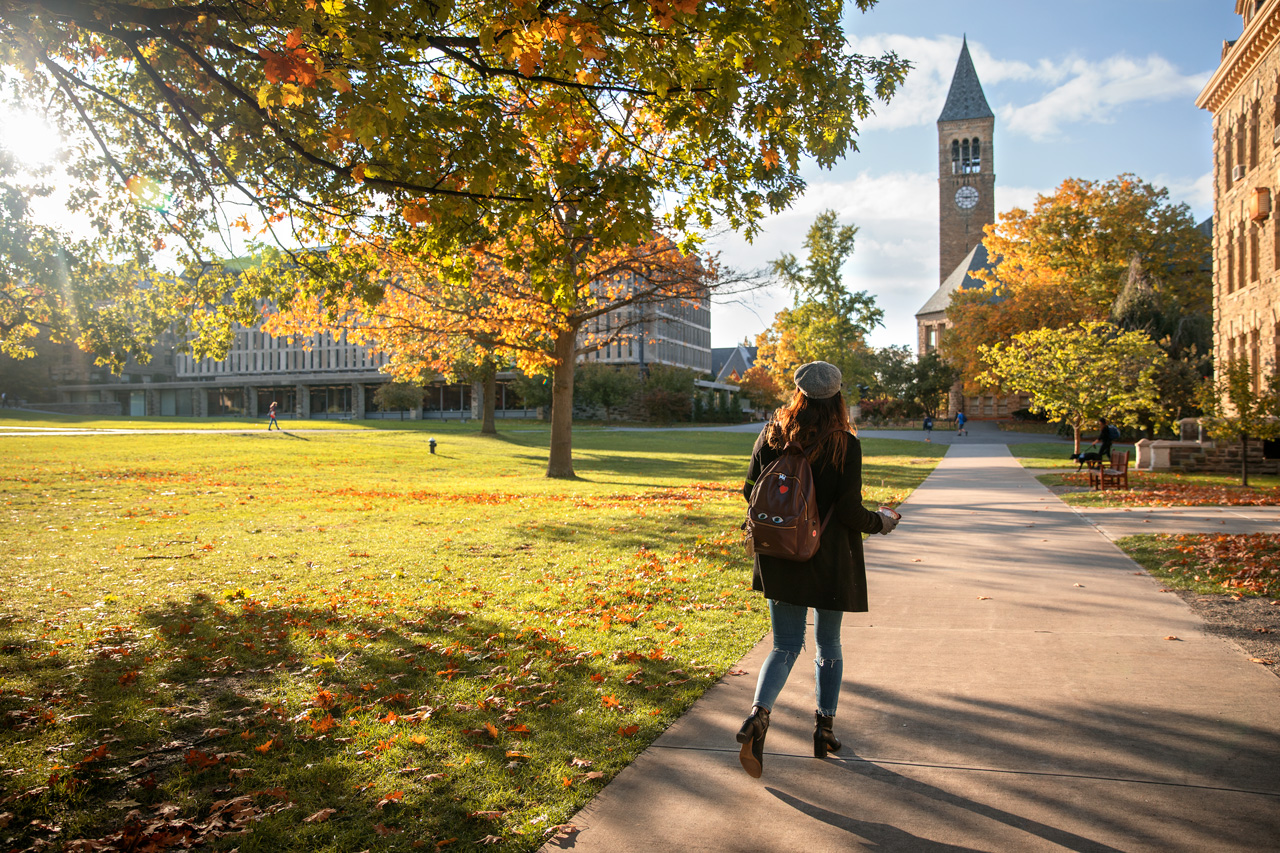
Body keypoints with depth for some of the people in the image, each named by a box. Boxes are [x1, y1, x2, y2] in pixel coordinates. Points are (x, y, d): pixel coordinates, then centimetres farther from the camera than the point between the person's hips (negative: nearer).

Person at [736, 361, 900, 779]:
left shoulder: (771, 437, -4)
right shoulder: (845, 446, -14)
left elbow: (751, 492, 3)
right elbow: (850, 513, -15)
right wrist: (882, 521, 6)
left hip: (780, 557, 2)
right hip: (828, 560, -2)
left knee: (785, 646, 12)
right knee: (828, 645, 17)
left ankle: (759, 713, -10)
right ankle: (825, 727, 27)